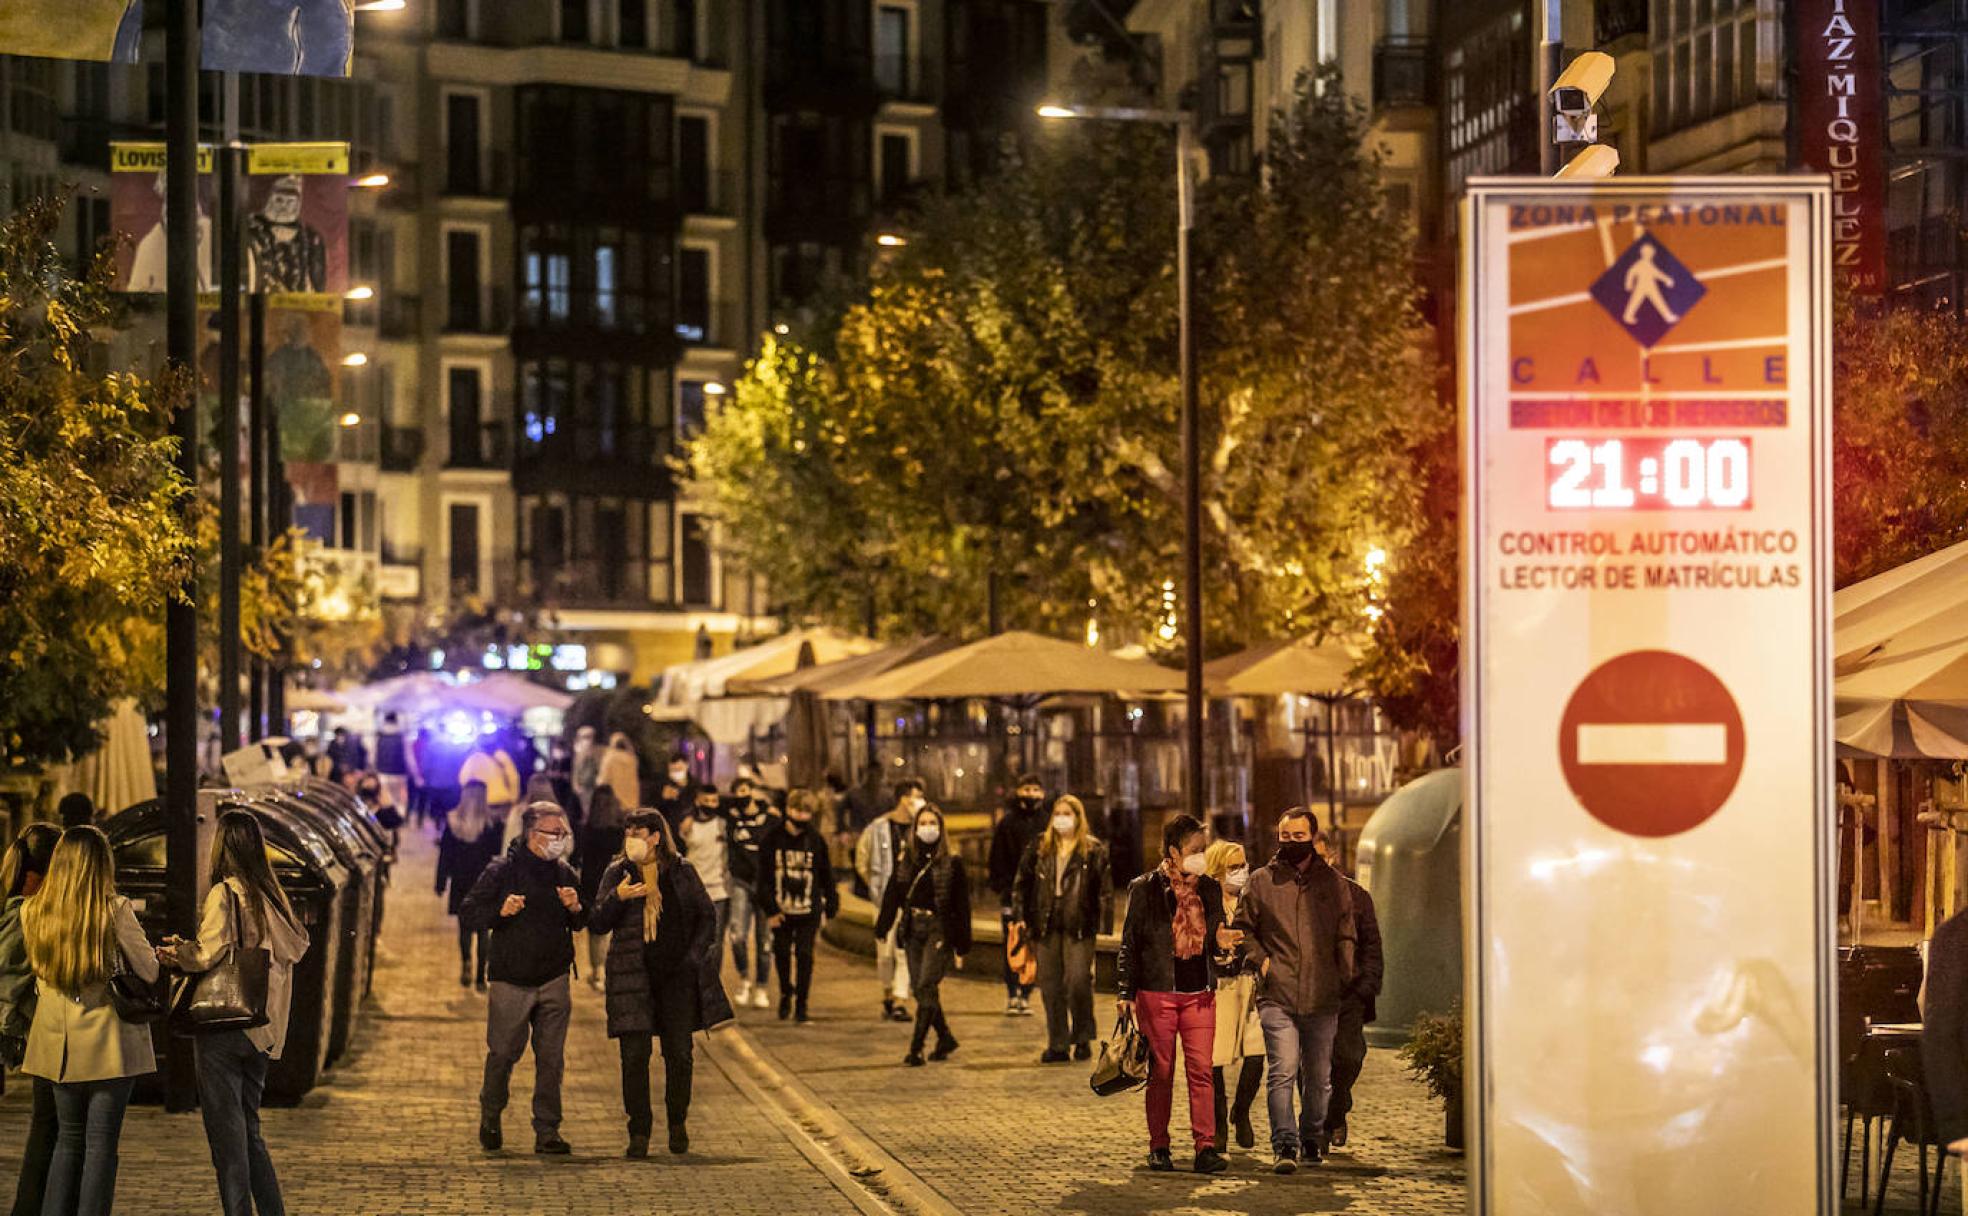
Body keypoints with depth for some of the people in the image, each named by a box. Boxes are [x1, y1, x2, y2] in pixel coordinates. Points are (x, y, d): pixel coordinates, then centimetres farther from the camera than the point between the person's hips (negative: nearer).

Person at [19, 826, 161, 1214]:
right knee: (101, 1142, 0)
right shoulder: (115, 910, -14)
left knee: (68, 1139, 15)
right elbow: (149, 971, -6)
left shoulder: (31, 911, -1)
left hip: (59, 1042, 4)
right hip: (109, 1043, -4)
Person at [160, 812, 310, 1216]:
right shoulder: (270, 895, 8)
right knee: (249, 1129, 16)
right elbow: (296, 944, 10)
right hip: (260, 1031, 7)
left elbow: (209, 955, -20)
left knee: (227, 1130, -3)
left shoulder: (223, 893, -13)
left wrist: (176, 953, 0)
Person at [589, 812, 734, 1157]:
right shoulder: (618, 873, 4)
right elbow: (598, 924, 0)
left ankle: (678, 1124, 21)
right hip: (633, 974, -1)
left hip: (677, 974, 1)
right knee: (634, 1054, -6)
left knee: (679, 1053, 2)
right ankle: (639, 1132, 2)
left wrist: (694, 956, -1)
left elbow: (706, 916, 11)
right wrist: (617, 898, -19)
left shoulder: (681, 873, 5)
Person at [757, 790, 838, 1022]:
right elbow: (764, 877, -1)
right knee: (782, 954, 9)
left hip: (808, 910, -1)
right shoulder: (774, 838, -2)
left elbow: (827, 877, 7)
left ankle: (801, 1007, 4)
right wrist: (770, 909, -6)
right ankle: (786, 993, 34)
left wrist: (830, 908, 8)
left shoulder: (816, 840, 0)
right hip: (781, 909, 1)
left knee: (805, 957, -3)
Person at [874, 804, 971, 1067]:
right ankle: (945, 1037, 25)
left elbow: (961, 906, -2)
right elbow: (892, 896, 9)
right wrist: (882, 929, 0)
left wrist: (961, 947, -4)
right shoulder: (906, 860, 9)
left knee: (926, 988, -12)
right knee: (919, 989, 7)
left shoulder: (951, 863, -2)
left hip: (939, 929, -5)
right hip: (913, 931, 5)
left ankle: (916, 1048, -10)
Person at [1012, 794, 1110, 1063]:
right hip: (1047, 926, 4)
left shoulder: (1094, 850, 0)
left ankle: (1083, 1038, 9)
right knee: (1050, 986, 4)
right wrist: (1019, 916, 6)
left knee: (1078, 981, -10)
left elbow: (1105, 889, -2)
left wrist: (1103, 924, -8)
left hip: (1079, 927, -4)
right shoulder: (1040, 847, 10)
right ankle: (1057, 1045, 11)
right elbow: (1022, 881, 13)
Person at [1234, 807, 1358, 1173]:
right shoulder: (1261, 882, 5)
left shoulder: (1333, 882, 10)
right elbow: (1243, 927, 14)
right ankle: (1285, 1145, -16)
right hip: (1277, 996, -2)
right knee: (1282, 1071, -14)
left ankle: (1312, 1140, 25)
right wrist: (1260, 960, -1)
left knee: (1318, 1076, 9)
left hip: (1322, 997, 2)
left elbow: (1345, 937, 15)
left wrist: (1347, 979, 5)